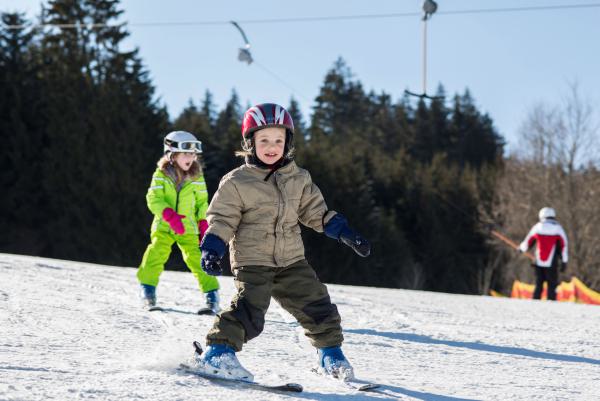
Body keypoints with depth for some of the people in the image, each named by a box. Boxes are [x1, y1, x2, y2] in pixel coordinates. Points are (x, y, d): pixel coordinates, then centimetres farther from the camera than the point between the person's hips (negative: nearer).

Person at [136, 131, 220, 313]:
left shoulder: (196, 178, 1)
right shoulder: (161, 175, -5)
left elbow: (202, 203, 10)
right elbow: (153, 199, -13)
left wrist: (204, 225, 2)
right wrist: (168, 214, -29)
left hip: (188, 227, 0)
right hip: (163, 225, 0)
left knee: (196, 258, -12)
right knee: (156, 253, -18)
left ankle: (212, 295, -7)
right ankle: (147, 288, 2)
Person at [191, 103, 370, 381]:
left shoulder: (298, 179, 7)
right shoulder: (237, 182, -6)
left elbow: (316, 212, 15)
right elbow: (222, 219, -5)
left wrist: (345, 233, 8)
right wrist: (211, 250, -18)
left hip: (291, 260, 5)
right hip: (252, 261, -5)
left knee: (316, 304, 5)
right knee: (249, 310, -21)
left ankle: (331, 353, 22)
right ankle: (218, 353, -13)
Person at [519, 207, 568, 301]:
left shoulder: (537, 227, 3)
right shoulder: (558, 228, -2)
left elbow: (527, 242, 13)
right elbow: (564, 246, -3)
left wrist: (521, 248, 34)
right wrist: (564, 262, 1)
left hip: (539, 262, 2)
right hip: (551, 264, -2)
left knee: (538, 285, 12)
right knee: (552, 286, 1)